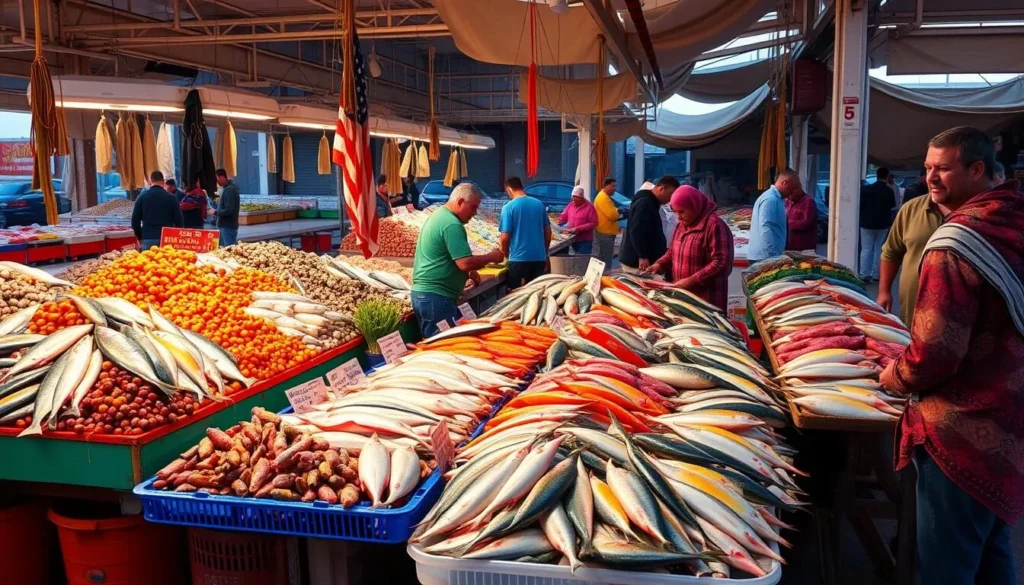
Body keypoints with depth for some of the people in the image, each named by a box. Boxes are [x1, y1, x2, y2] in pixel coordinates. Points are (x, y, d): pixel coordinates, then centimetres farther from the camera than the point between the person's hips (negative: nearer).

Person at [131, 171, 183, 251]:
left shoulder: (142, 197, 3)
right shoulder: (171, 197, 0)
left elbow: (135, 221, 4)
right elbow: (179, 221, 0)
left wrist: (140, 238, 16)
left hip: (148, 239, 1)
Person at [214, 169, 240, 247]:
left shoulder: (229, 190, -17)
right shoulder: (226, 188, 14)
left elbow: (228, 210, -23)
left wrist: (215, 212, -12)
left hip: (228, 226, -10)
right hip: (225, 225, 10)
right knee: (224, 248, 13)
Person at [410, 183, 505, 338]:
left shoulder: (438, 216, 15)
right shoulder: (452, 224, -17)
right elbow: (465, 263, -23)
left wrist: (468, 272, 16)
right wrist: (491, 257, -7)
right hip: (436, 296, -10)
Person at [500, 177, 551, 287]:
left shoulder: (509, 207, -8)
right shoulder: (539, 204, 6)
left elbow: (505, 237, -10)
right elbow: (548, 233, 11)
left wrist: (506, 255, 6)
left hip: (518, 258, -4)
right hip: (539, 257, 5)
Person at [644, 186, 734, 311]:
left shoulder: (715, 226, -17)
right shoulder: (682, 225, 12)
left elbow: (722, 264, -22)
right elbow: (673, 252, 25)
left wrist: (692, 280, -24)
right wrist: (660, 264, 5)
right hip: (682, 295, 8)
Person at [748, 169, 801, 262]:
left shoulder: (776, 198, 16)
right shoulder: (770, 199, -16)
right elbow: (765, 230, -25)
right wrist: (773, 256, -26)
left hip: (766, 255, 10)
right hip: (764, 257, -10)